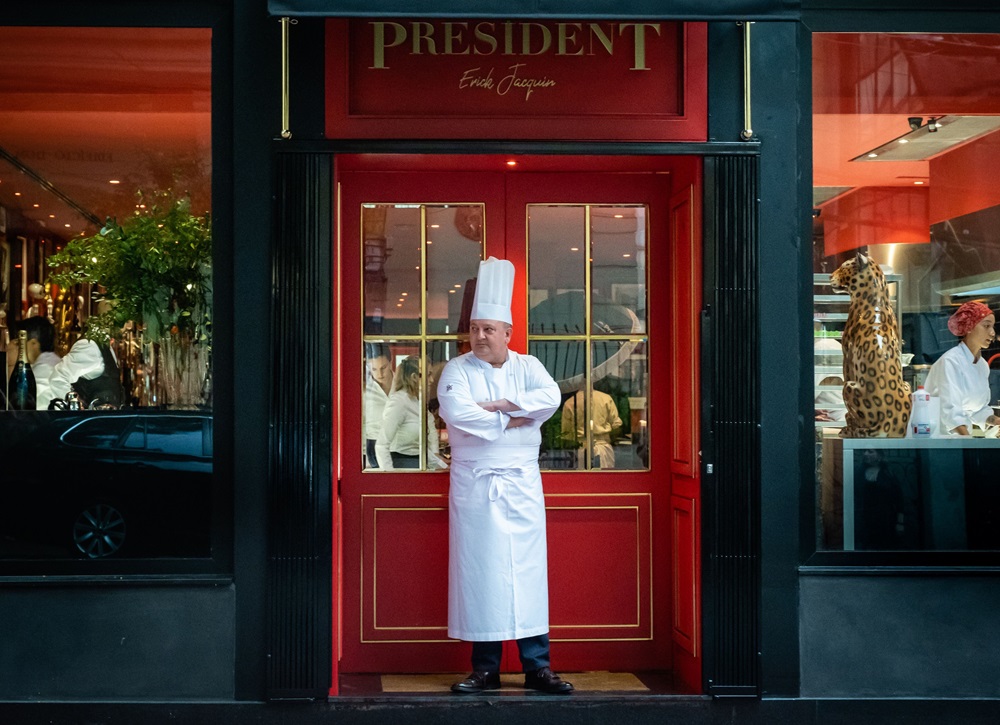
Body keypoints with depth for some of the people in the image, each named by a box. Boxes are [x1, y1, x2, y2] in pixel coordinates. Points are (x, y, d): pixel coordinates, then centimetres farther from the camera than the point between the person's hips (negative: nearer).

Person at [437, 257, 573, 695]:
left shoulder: (527, 366, 9)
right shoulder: (457, 370, 2)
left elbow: (550, 397, -11)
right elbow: (456, 411, -16)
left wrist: (498, 404, -15)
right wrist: (510, 420, -13)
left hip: (521, 482, 1)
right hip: (474, 483, -1)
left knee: (528, 569, 1)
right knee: (479, 569, 1)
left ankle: (537, 667, 7)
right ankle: (485, 668, 10)